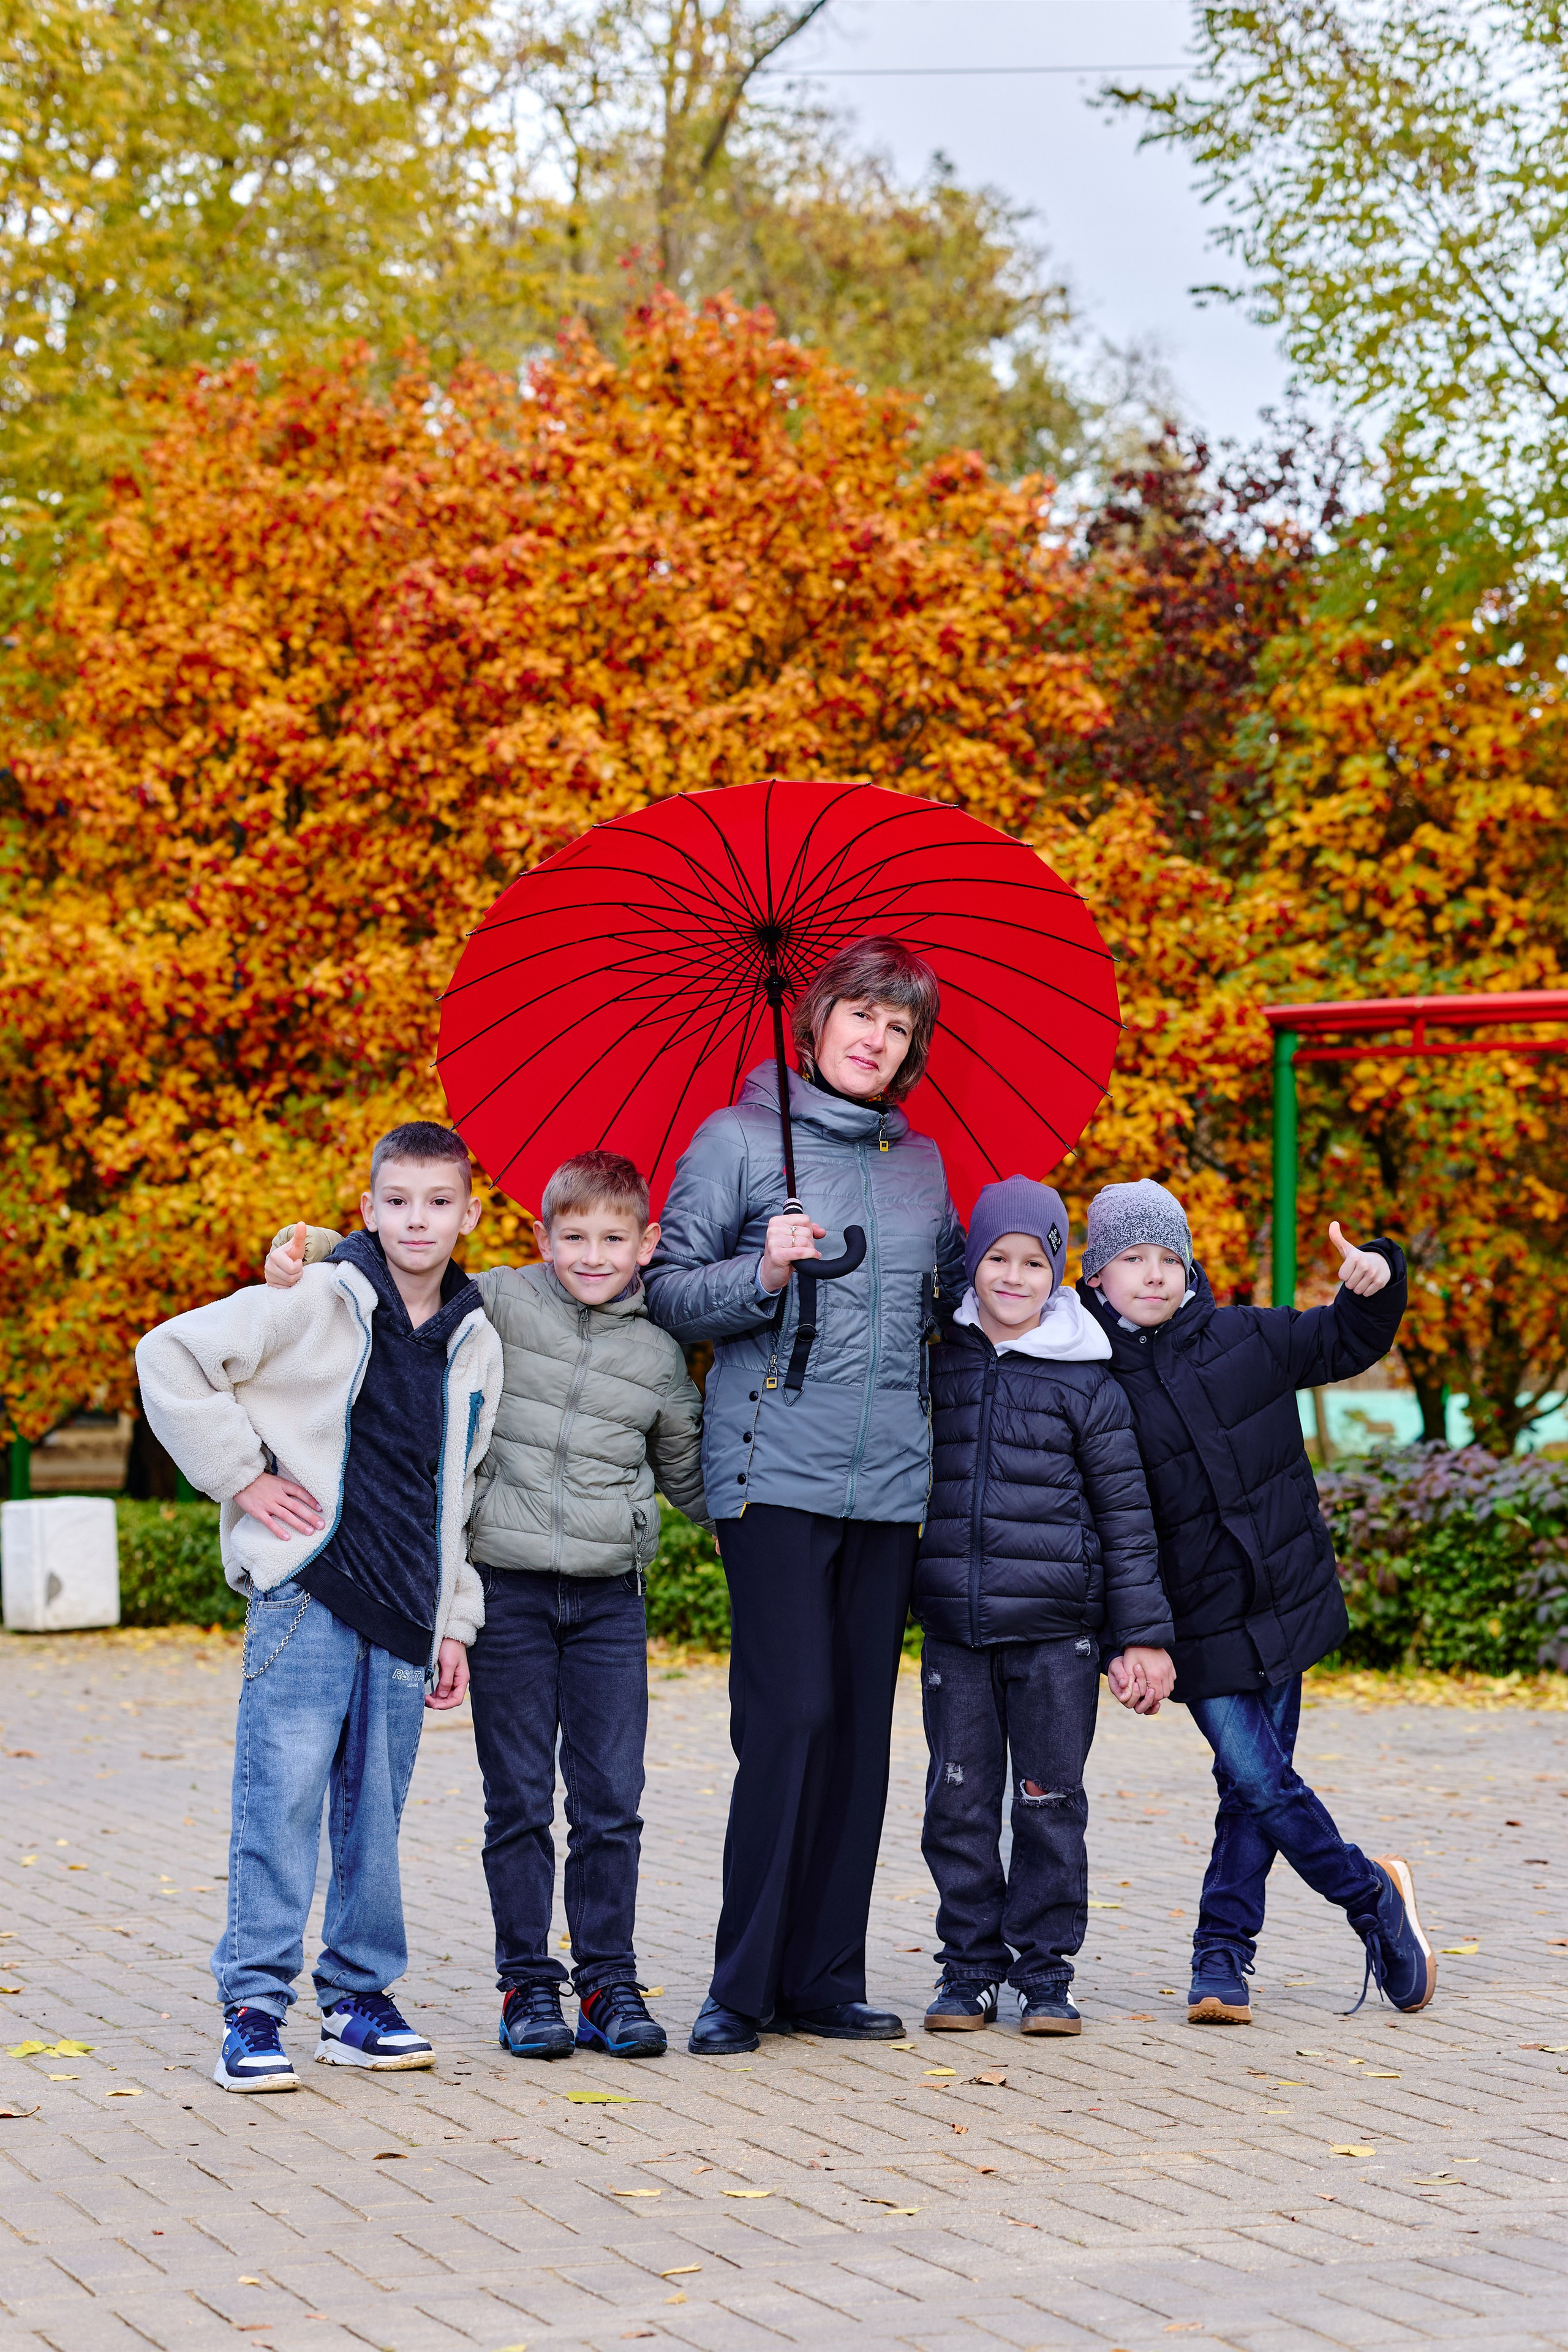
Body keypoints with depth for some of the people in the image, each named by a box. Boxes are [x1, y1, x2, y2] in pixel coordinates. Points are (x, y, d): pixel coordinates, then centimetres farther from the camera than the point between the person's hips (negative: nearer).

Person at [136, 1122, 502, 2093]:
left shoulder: (476, 1346, 13)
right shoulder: (315, 1305, -3)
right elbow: (171, 1357, -6)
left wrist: (454, 1624, 17)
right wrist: (241, 1474, -8)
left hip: (404, 1616, 5)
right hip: (307, 1593, -4)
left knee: (375, 1813, 7)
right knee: (283, 1798, -7)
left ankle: (361, 1995, 18)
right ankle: (254, 2006, -1)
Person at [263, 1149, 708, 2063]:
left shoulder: (659, 1354, 8)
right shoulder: (499, 1302, 1)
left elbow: (692, 1477, 21)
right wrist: (314, 1244, -8)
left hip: (610, 1595, 2)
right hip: (508, 1587, -2)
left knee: (611, 1799, 2)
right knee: (519, 1799, 3)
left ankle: (610, 1981, 11)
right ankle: (527, 1985, 12)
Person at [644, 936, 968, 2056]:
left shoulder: (922, 1160, 16)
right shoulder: (738, 1140, 2)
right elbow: (667, 1292, -1)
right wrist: (763, 1273, -15)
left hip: (891, 1480, 5)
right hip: (776, 1475, -5)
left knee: (861, 1725, 5)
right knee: (792, 1715, -12)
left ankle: (825, 1978, 12)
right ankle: (742, 1989, -5)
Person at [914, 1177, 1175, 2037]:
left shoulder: (1085, 1379, 0)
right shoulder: (941, 1366, 7)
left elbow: (1126, 1513, 2)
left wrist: (1143, 1634, -1)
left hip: (1055, 1630, -2)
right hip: (953, 1624, 2)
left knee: (1049, 1799, 2)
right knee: (960, 1800, 4)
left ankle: (1045, 1972, 12)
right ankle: (968, 1969, 14)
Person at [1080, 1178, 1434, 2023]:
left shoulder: (1247, 1339, 2)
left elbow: (1345, 1343, 16)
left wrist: (1374, 1281, -4)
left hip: (1285, 1602, 3)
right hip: (1200, 1629, -3)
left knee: (1251, 1792, 6)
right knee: (1262, 1782, -8)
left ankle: (1220, 1958, 17)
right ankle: (1375, 1898, 13)